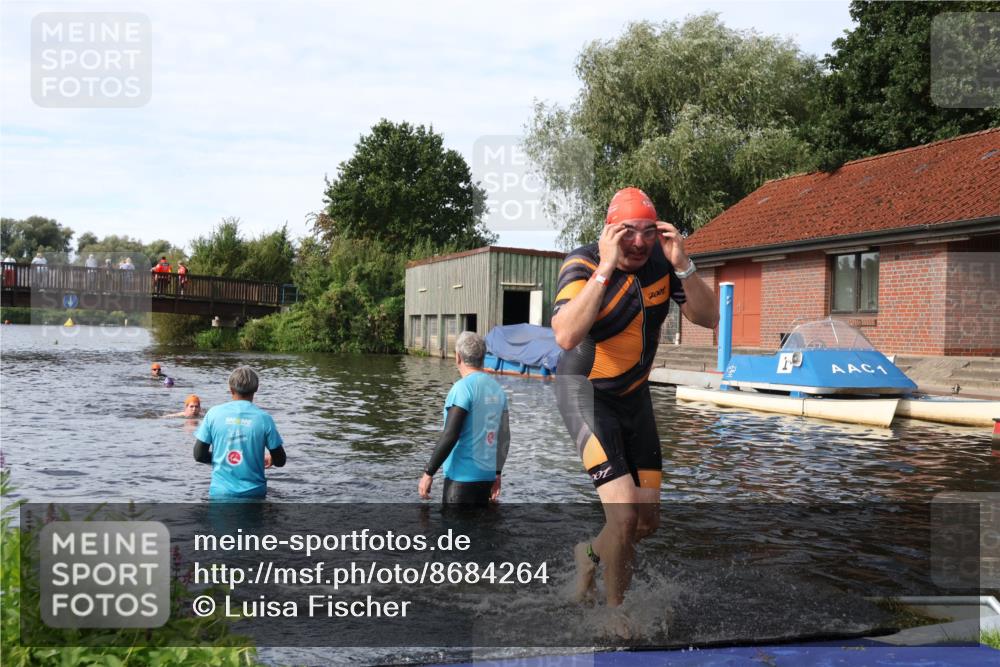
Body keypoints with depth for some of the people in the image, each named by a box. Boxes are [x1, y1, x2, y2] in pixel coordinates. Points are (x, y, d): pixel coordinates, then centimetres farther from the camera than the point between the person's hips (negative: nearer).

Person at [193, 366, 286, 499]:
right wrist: (269, 459, 23)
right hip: (253, 492, -1)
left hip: (220, 492, 1)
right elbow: (280, 461, -1)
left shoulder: (214, 413, -4)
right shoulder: (263, 418, -7)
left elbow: (199, 455, -1)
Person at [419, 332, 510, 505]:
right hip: (487, 475, 7)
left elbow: (449, 436, -19)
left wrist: (428, 473, -12)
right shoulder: (498, 389, 8)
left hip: (463, 476, -7)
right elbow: (504, 438, 12)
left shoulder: (462, 388, -13)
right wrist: (497, 474, 21)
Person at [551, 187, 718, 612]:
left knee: (648, 521, 10)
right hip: (585, 393, -6)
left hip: (635, 394, 6)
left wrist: (682, 265, -23)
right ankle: (613, 604, 9)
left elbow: (708, 317, -9)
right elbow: (565, 337, -38)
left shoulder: (661, 260, -6)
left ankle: (590, 554, 40)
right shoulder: (582, 265, -22)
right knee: (624, 513, -17)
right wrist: (606, 267, -38)